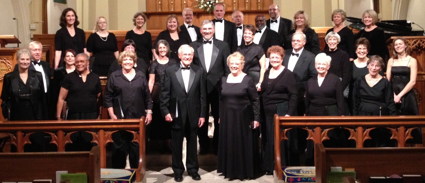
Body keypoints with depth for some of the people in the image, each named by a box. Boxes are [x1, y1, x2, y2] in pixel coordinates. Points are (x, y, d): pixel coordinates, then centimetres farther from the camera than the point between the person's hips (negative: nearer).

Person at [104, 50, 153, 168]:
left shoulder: (141, 76, 10)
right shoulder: (114, 76, 4)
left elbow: (147, 96, 11)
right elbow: (108, 98, 2)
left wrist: (149, 112, 5)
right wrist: (112, 114, -6)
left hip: (138, 118, 2)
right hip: (119, 118, -1)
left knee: (136, 147, 5)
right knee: (119, 146, 1)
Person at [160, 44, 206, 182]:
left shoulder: (199, 71, 1)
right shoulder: (170, 71, -2)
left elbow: (202, 95, 1)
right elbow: (165, 93, -2)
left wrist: (202, 114, -1)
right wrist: (165, 112, -8)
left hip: (193, 114, 1)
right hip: (176, 114, -1)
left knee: (192, 143, 12)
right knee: (176, 144, 9)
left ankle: (193, 169, 26)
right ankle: (178, 171, 23)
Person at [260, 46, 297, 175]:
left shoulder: (288, 74, -5)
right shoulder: (266, 73, 13)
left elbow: (293, 95, -8)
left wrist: (289, 113, -16)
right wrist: (260, 112, 7)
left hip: (281, 111, -5)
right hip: (267, 112, 5)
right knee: (267, 139, 8)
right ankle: (268, 166, 19)